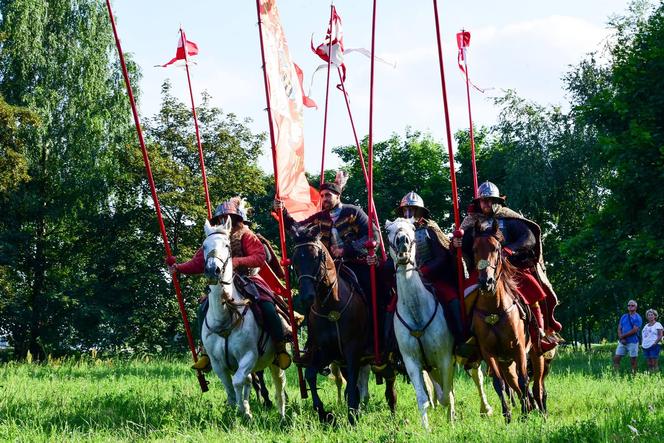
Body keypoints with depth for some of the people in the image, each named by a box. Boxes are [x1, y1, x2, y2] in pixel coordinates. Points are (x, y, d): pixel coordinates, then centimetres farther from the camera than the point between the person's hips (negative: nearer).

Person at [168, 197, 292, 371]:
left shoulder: (245, 236, -2)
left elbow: (260, 257, -15)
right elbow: (198, 263, 6)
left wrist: (238, 261, -28)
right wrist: (179, 267, -7)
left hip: (247, 280, -4)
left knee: (267, 308, -23)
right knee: (204, 310, -13)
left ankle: (280, 349, -10)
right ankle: (206, 352, -4)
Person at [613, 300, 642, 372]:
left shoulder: (637, 318, -4)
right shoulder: (623, 317, 14)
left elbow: (634, 330, -14)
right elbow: (619, 329, 10)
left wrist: (623, 336, -8)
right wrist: (621, 339, -8)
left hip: (632, 342, -6)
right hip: (622, 342, 6)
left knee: (633, 360, 0)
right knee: (616, 358, 0)